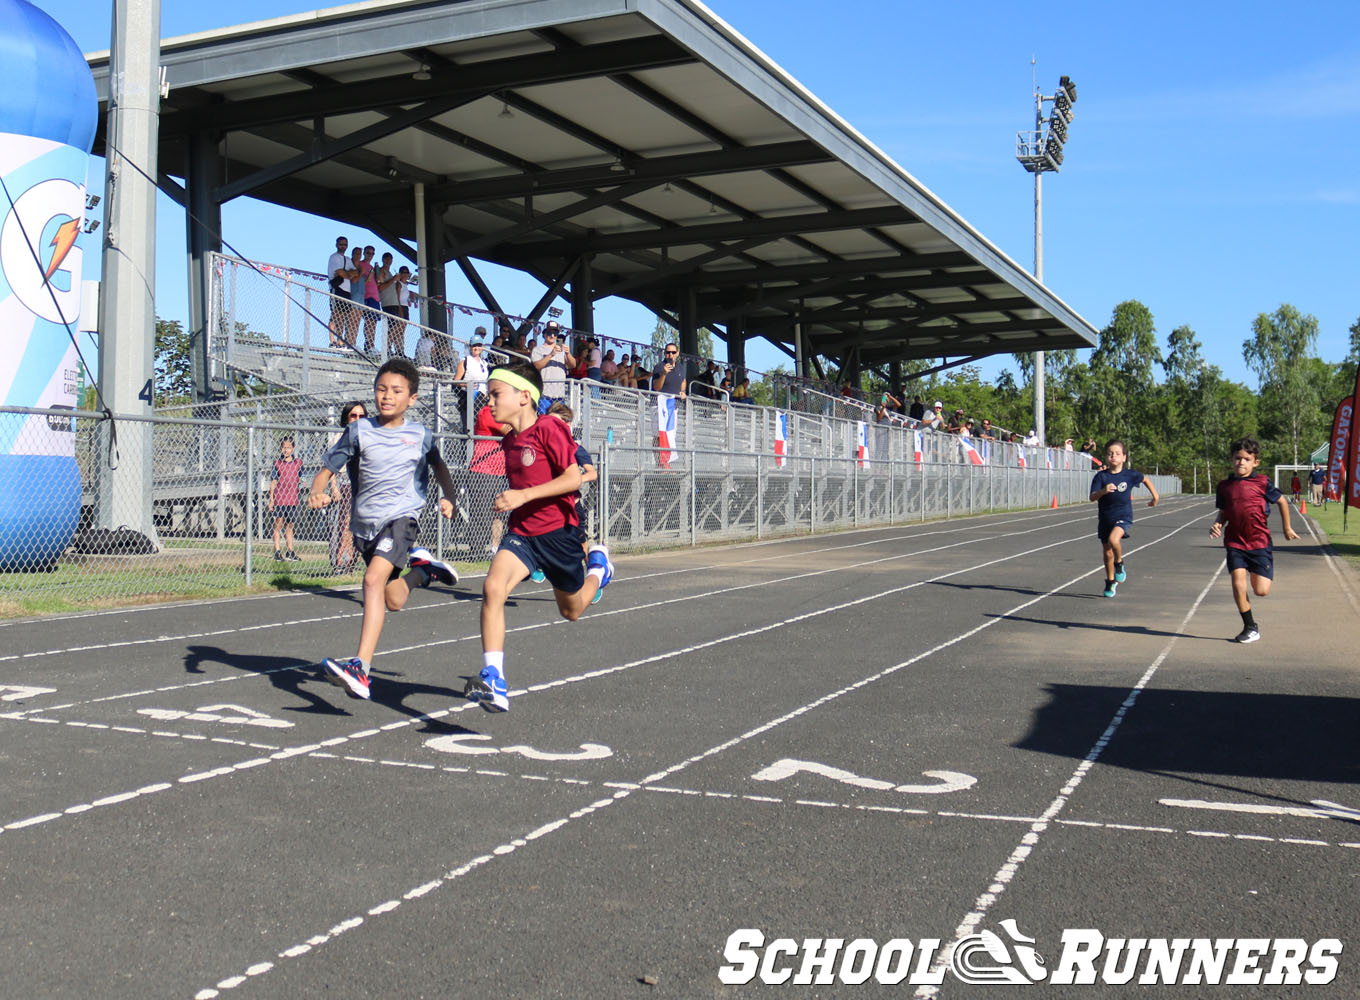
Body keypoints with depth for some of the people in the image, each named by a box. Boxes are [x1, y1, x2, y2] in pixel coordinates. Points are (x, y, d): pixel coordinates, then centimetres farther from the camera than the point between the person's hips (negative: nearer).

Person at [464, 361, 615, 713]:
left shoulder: (548, 429, -16)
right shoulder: (508, 441, 8)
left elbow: (574, 478, -20)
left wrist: (524, 495, -26)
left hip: (558, 531, -5)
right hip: (522, 532, 5)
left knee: (572, 610, 14)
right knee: (492, 587, -23)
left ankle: (598, 565, 48)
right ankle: (494, 684, -27)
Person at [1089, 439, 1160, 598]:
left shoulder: (1130, 475, -4)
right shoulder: (1101, 476, -6)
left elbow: (1145, 479, 18)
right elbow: (1092, 498, -16)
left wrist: (1155, 496, 20)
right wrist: (1104, 491, -34)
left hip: (1123, 517, -2)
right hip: (1105, 519, 2)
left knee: (1113, 539, -32)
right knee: (1107, 553, 12)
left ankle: (1119, 564, -3)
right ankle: (1110, 581, 35)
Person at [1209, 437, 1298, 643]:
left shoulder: (1262, 483, -4)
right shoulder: (1224, 486, 4)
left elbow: (1282, 501, 10)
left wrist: (1287, 528, 16)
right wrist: (1217, 525, -7)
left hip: (1259, 542, -2)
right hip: (1235, 543, 2)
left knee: (1261, 591, -4)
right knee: (1238, 584, -12)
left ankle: (1255, 575, 33)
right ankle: (1250, 627, 5)